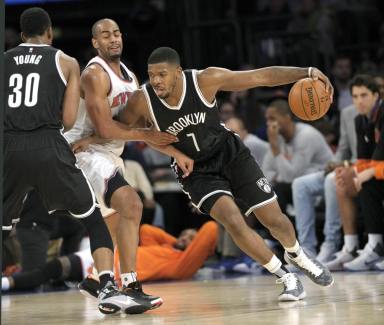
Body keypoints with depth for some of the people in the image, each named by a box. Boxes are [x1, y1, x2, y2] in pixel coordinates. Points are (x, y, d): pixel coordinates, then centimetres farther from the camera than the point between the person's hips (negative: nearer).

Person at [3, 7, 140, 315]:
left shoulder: (4, 61, 16)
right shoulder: (66, 62, 11)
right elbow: (68, 120, 6)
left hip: (10, 149, 2)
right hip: (49, 147, -2)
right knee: (94, 220, 10)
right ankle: (108, 290, -6)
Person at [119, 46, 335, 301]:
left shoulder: (205, 80, -24)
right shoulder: (142, 101, -21)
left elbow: (263, 76, -21)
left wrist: (307, 73, -29)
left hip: (231, 155, 0)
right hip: (197, 172, 0)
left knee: (274, 219, 2)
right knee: (234, 222, -23)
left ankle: (296, 255, 38)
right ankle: (286, 277, -4)